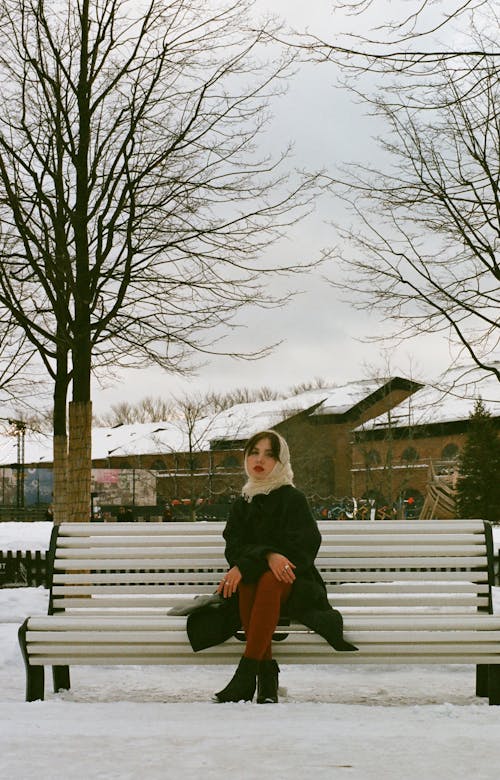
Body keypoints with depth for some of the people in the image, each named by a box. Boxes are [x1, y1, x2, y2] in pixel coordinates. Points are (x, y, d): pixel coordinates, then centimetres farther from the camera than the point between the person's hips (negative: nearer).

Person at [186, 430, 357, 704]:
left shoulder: (293, 499, 4)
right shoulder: (241, 504, 17)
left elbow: (301, 550, -9)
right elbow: (234, 548, 1)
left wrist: (246, 565, -19)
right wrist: (267, 556, -23)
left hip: (293, 580, -3)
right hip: (254, 582, 3)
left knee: (269, 580, -37)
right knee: (247, 581, -34)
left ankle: (246, 674, -46)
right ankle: (267, 676, -40)